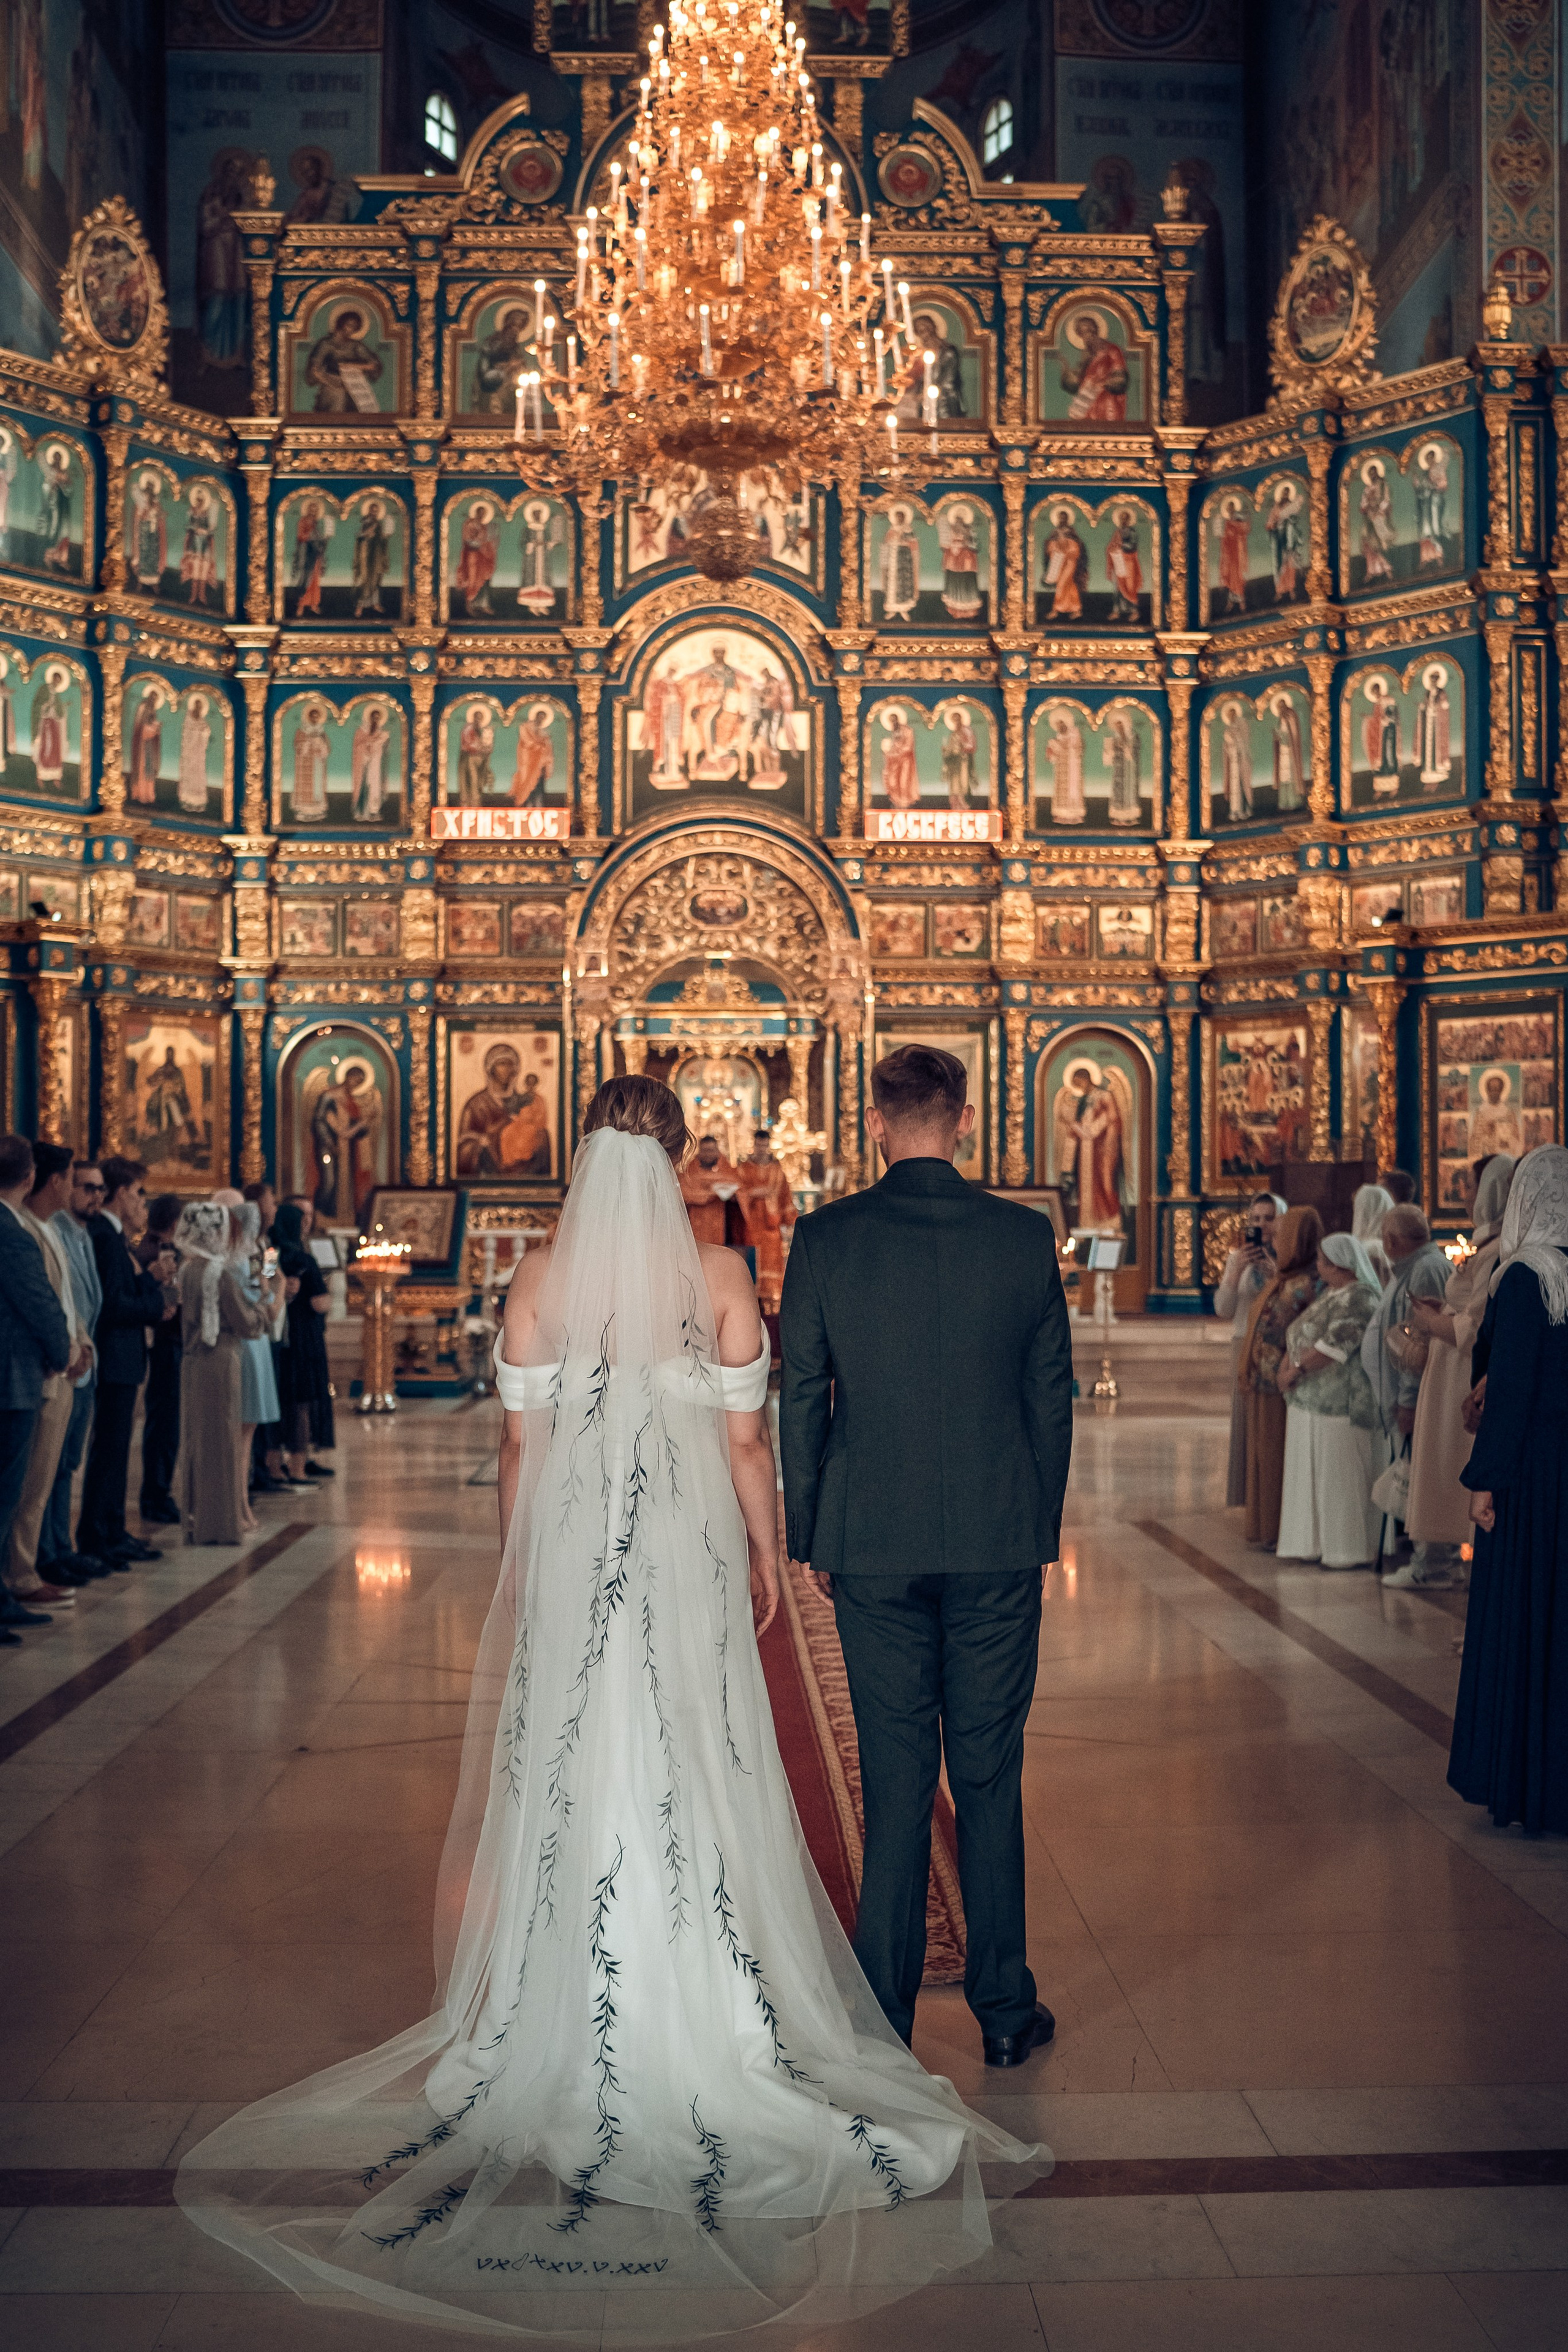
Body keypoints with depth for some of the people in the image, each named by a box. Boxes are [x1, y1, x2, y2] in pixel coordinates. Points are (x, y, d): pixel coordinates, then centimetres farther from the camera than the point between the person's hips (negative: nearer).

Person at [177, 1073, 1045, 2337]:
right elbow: (746, 1438, -3)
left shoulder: (542, 1276, -3)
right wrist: (766, 1556, 10)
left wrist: (522, 1559, 12)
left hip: (570, 1548, 1)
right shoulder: (720, 1274, -6)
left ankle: (578, 2008, 20)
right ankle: (705, 2006, 16)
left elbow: (522, 1439, 0)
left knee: (576, 1764, 10)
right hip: (689, 1552, -1)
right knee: (696, 1770, 8)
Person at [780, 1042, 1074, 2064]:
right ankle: (1005, 2007, 21)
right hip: (1000, 1541, 0)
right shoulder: (1026, 1236, -2)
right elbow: (1053, 1396, 3)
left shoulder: (826, 1238, -5)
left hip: (873, 1542, 0)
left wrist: (811, 1537, 8)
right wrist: (1043, 1529, 13)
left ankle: (884, 2015, 17)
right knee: (990, 1777, 11)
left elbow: (801, 1398, -1)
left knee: (894, 1779, 9)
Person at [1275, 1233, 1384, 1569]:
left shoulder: (1361, 1297, -14)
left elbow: (1333, 1346, -21)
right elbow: (1297, 1334, 16)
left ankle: (1349, 1549, 4)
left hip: (1340, 1401, -10)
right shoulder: (1327, 1293, 17)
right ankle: (1314, 1542, 19)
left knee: (1339, 1473, -4)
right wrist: (1286, 1368, -1)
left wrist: (1296, 1371, -16)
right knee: (1310, 1472, 12)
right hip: (1309, 1400, 10)